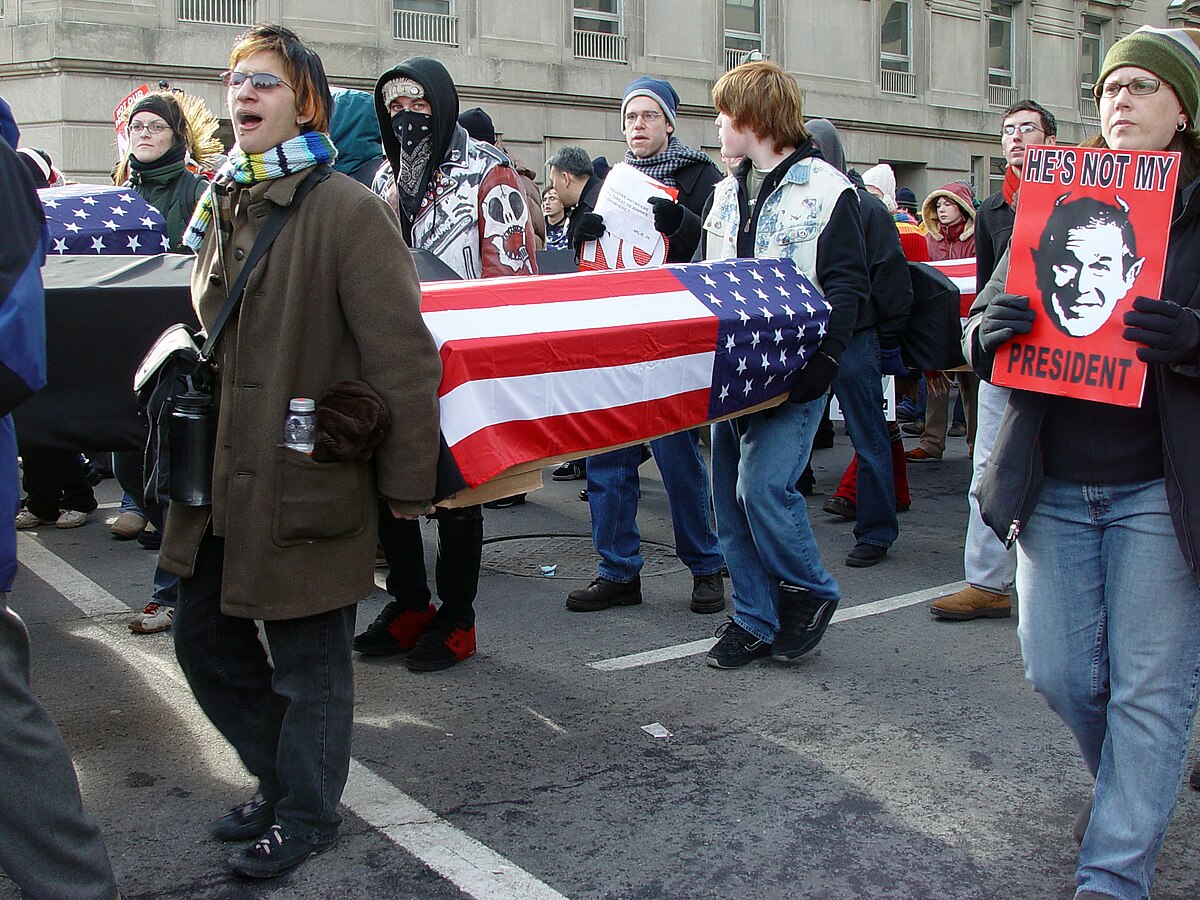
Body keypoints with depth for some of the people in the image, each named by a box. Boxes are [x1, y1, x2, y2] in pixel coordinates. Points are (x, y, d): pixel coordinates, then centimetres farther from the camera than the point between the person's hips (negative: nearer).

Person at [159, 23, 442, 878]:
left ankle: (306, 815, 30)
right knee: (206, 639, 19)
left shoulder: (349, 210, -14)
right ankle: (282, 779, 40)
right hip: (221, 478, 8)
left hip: (305, 483, -8)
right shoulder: (223, 205, 11)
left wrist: (406, 480, -16)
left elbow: (402, 355, -17)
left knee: (308, 661, 7)